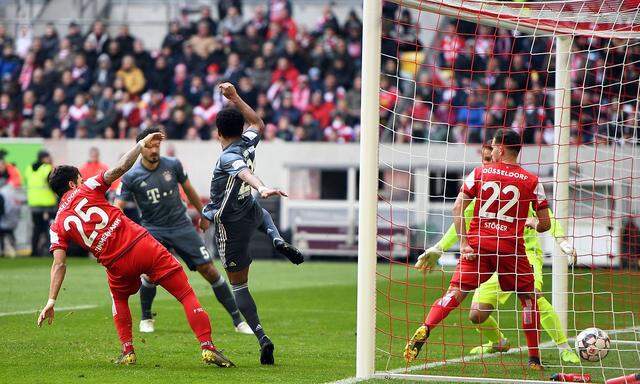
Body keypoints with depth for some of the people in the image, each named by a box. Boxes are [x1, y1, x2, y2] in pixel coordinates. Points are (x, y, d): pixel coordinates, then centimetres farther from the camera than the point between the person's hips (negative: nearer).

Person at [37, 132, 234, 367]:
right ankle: (207, 348, -10)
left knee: (119, 298, 36)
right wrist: (142, 144, 7)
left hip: (117, 264, 2)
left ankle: (128, 352, 25)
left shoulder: (58, 226, 10)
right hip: (142, 244, -2)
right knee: (187, 295, 2)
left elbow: (59, 264, 1)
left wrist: (51, 301, 1)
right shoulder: (87, 189, 6)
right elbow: (120, 168, -4)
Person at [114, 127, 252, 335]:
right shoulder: (131, 177, -9)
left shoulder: (173, 165, -4)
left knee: (209, 270, -4)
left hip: (182, 225, 2)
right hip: (154, 229, -2)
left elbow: (188, 190, 12)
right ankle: (146, 318, 4)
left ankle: (237, 319, 3)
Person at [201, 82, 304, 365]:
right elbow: (258, 123, 17)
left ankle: (262, 338, -7)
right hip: (250, 212, 7)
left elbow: (245, 172, -49)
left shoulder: (229, 156, -27)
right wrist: (235, 98, 16)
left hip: (230, 226, -7)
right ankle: (279, 242, 15)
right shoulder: (248, 144, -6)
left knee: (238, 284, 4)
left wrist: (261, 188, -68)